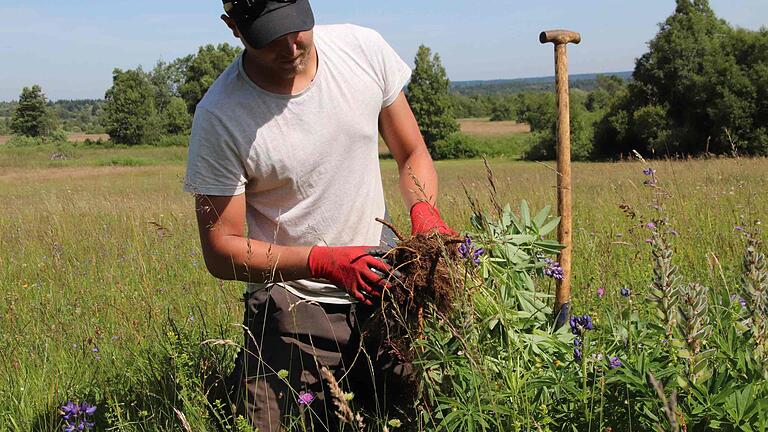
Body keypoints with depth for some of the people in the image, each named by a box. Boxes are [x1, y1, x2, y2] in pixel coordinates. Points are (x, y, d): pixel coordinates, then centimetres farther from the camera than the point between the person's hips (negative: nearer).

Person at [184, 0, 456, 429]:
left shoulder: (365, 48, -5)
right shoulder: (220, 116, -16)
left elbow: (413, 155, 6)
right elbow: (221, 251, -12)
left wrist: (424, 209, -15)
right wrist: (324, 262, -24)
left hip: (382, 286, 3)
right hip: (291, 309, -3)